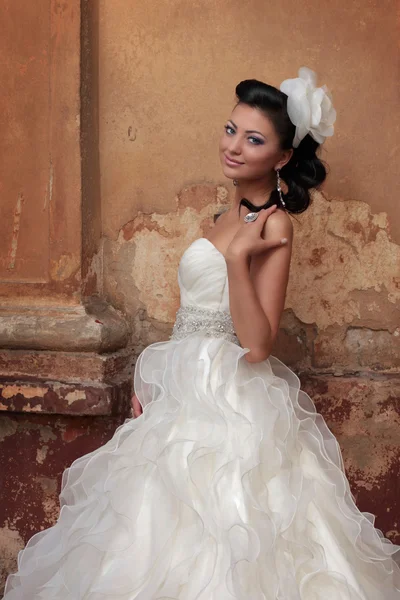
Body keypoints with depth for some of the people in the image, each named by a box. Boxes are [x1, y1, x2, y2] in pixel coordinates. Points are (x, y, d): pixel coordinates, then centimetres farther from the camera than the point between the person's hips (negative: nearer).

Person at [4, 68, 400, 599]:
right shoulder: (237, 210, 11)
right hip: (190, 392, 9)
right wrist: (154, 377, 15)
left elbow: (255, 345, -23)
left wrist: (238, 257, -30)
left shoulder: (274, 225, -16)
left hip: (229, 405, -9)